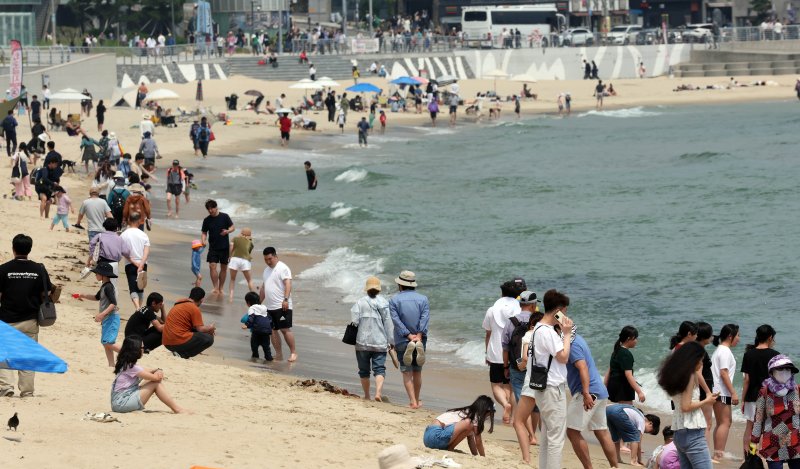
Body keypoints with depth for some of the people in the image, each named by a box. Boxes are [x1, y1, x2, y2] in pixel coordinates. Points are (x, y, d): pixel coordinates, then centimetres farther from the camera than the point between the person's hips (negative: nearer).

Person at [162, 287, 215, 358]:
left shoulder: (179, 304, 17)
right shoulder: (194, 309, -9)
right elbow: (200, 329, -8)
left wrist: (207, 329, 22)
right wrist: (210, 328, 12)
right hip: (179, 343, -9)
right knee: (209, 339, -4)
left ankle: (180, 352, 6)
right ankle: (183, 355, -10)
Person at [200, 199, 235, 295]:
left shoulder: (224, 217, -3)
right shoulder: (207, 220, 2)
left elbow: (233, 227, 2)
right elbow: (204, 232, 8)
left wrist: (227, 231, -19)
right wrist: (203, 240, -13)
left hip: (224, 247, -1)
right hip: (213, 247, 1)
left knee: (224, 267, 7)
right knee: (212, 266, -13)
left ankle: (221, 288, 19)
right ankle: (216, 288, -10)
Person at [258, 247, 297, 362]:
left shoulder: (283, 268, -8)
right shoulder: (266, 270, 18)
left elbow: (288, 284, -18)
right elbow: (263, 288, 27)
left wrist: (286, 299, -29)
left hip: (282, 306, -8)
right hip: (269, 307, 8)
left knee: (285, 329, -10)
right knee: (273, 330, 7)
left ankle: (293, 352, -3)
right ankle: (279, 354, 12)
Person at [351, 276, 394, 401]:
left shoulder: (360, 302, -3)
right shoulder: (385, 303, 1)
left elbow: (354, 321, -10)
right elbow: (389, 324, 0)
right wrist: (391, 341, 6)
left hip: (362, 343, 0)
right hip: (380, 343, 0)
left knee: (364, 370, 12)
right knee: (379, 368, -1)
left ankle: (367, 396, 19)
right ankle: (378, 391, -23)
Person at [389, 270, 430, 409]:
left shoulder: (394, 300, 0)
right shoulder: (423, 299, 4)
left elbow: (396, 320, -12)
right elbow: (425, 318, -10)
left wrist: (408, 335, -16)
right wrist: (419, 335, -19)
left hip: (402, 341, -2)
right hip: (420, 341, 2)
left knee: (407, 373, 0)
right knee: (417, 372, 15)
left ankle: (413, 402, -10)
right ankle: (417, 400, 23)